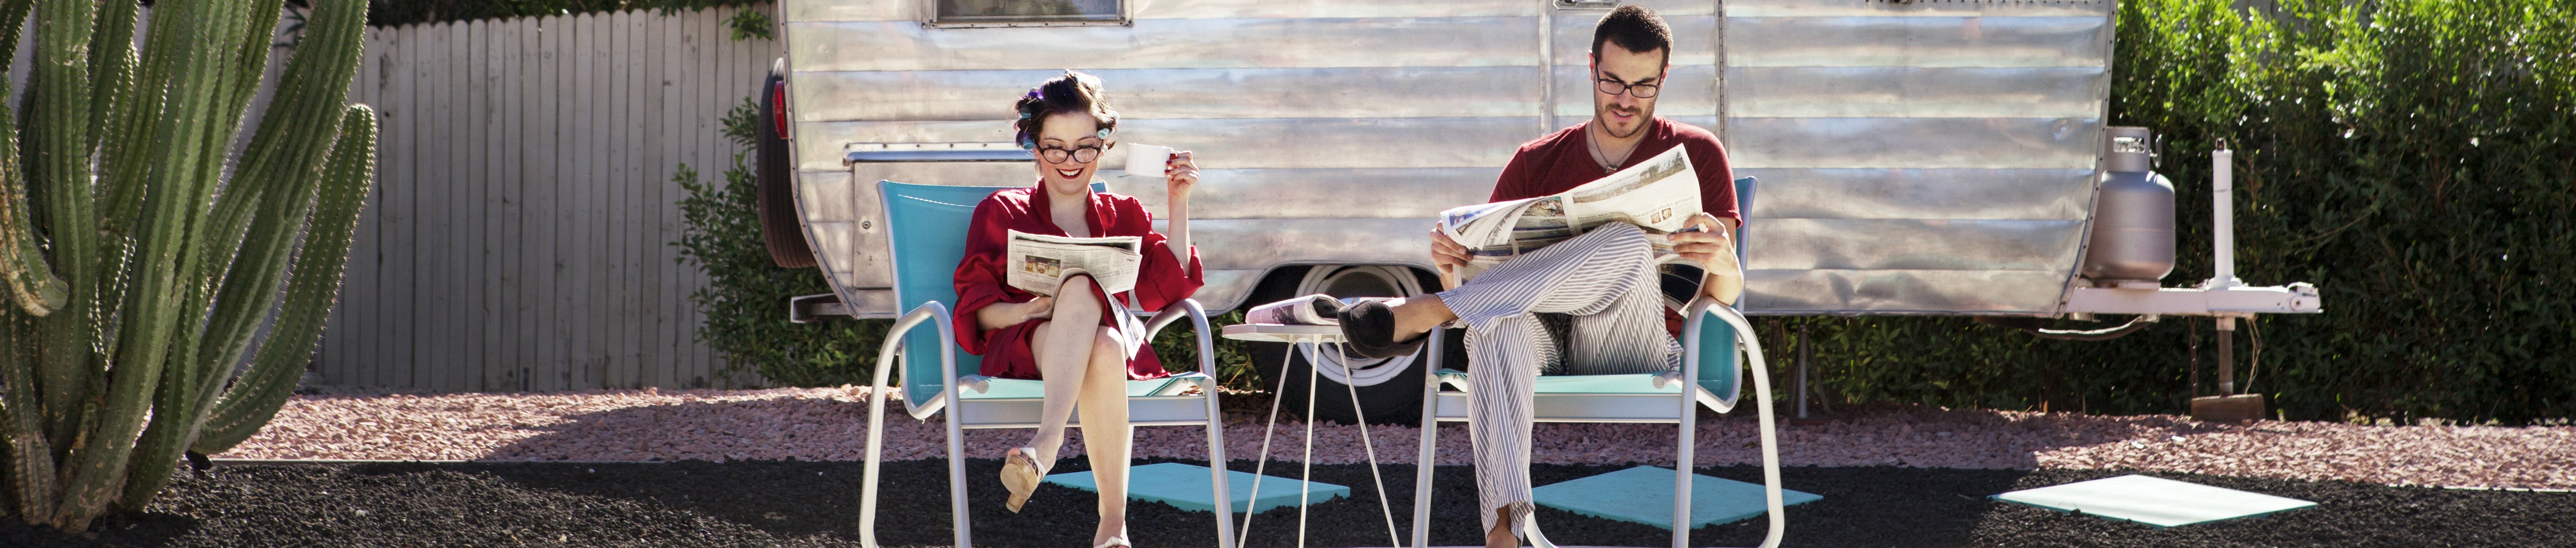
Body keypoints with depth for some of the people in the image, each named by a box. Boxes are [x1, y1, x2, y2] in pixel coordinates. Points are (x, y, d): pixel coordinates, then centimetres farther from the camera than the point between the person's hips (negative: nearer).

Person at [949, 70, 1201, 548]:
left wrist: (1178, 204, 7)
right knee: (1082, 286, -37)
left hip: (1118, 351, 2)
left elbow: (1167, 289, 11)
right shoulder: (1002, 213, 20)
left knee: (1105, 346, -38)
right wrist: (1035, 308, -13)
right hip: (1024, 351, -1)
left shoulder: (1123, 216, 26)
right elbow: (977, 308, 8)